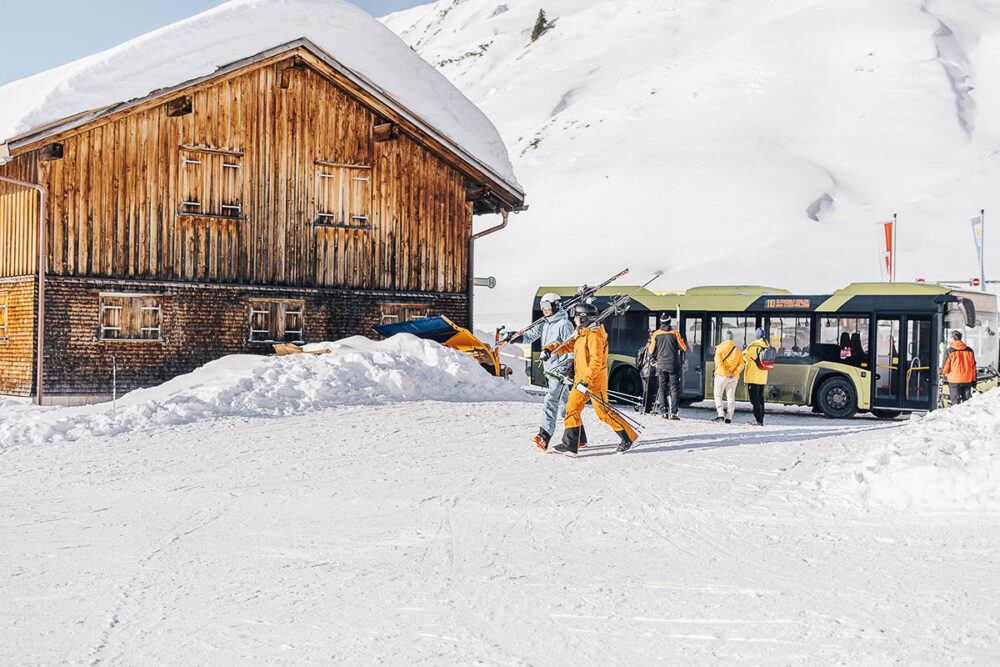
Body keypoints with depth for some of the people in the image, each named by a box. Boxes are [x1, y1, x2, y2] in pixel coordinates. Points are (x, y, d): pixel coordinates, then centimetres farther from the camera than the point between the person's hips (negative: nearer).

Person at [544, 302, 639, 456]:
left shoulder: (594, 336, -18)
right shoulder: (582, 334, 13)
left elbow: (596, 362, -25)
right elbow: (568, 345, 25)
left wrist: (585, 382, -29)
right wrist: (549, 349, 10)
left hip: (594, 381, -9)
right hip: (581, 380, 9)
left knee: (604, 413, -3)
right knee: (572, 408, 2)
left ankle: (629, 437, 11)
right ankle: (569, 445, 2)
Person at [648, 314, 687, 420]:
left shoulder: (655, 334, 1)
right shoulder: (675, 333, -2)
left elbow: (651, 352, 3)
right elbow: (683, 348, 0)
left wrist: (650, 342, 21)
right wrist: (681, 341, 19)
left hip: (661, 366, 1)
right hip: (673, 365, -1)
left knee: (662, 388, 8)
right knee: (673, 388, 2)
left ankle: (664, 412, 0)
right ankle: (673, 413, -5)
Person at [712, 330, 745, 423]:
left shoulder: (720, 348, -1)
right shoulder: (738, 350, 10)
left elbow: (719, 362, -14)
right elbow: (741, 364, 0)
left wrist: (726, 373, -16)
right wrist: (734, 373, -8)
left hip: (721, 375, -3)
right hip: (734, 378, 3)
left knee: (718, 395, 6)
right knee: (731, 396, 7)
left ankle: (720, 415, -7)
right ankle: (729, 417, 1)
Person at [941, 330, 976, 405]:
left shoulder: (950, 350, -8)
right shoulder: (969, 350, 6)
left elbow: (946, 364, -6)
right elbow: (973, 366, 10)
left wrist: (943, 373, 15)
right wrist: (974, 380, 16)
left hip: (954, 379, -4)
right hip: (967, 379, 4)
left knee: (955, 400, 1)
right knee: (967, 400, 11)